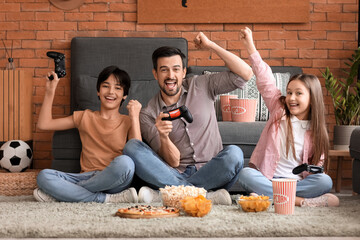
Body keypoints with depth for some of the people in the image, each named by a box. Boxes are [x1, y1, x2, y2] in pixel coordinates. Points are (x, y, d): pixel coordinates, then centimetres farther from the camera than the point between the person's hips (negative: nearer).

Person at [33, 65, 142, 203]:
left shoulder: (128, 122, 14)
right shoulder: (85, 117, 22)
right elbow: (44, 124, 21)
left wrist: (135, 117, -5)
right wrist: (50, 91, 16)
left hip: (115, 182, -1)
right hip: (87, 177, 2)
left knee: (124, 162, -37)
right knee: (43, 176, -22)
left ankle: (63, 193, -22)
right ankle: (106, 199, -28)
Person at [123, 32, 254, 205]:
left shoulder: (201, 87, 9)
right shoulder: (148, 114, 4)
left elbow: (245, 74, 1)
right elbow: (173, 161, -2)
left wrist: (211, 45, -1)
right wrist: (163, 137, -23)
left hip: (210, 174, 0)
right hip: (174, 176, 0)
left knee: (234, 153, -31)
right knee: (132, 147, -22)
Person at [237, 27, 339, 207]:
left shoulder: (316, 130, 9)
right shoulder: (279, 110, 8)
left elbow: (316, 165, 11)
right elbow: (265, 79, 0)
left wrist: (312, 174, -12)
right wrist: (250, 46, -6)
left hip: (297, 182, 0)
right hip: (267, 178, 0)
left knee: (325, 181, -28)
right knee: (245, 174, -31)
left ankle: (268, 196, -32)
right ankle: (299, 200, -35)